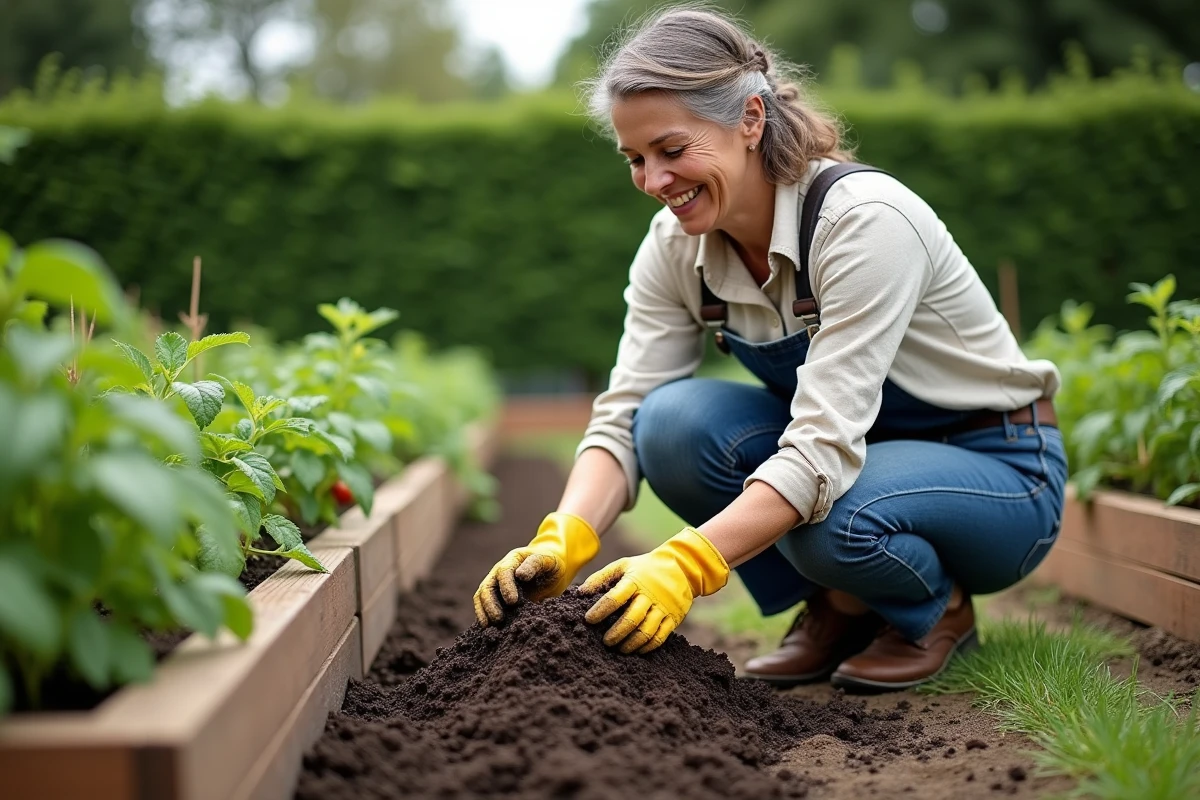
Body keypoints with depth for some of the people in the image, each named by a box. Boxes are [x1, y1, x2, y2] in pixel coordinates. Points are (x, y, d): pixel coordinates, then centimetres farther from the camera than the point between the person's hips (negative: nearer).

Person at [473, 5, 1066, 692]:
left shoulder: (866, 219, -29)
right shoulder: (676, 245, -10)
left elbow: (823, 449, -36)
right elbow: (624, 417, -14)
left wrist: (686, 565, -46)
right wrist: (562, 544, -32)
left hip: (1000, 473, -5)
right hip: (859, 450, 6)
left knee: (829, 517, -37)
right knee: (674, 421, -22)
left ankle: (938, 609, -1)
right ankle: (839, 608, 0)